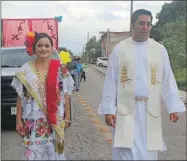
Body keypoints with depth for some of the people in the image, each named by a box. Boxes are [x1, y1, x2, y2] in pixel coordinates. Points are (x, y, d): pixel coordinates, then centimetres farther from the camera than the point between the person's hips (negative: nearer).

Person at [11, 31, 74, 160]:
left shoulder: (60, 69, -1)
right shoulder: (25, 70, 0)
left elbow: (65, 95, 2)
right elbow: (20, 97, 3)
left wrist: (67, 117, 1)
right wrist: (18, 120, -1)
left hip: (55, 121, 0)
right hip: (33, 121, 0)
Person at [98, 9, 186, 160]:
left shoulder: (160, 50, 4)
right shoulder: (119, 49, 0)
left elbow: (168, 80, 3)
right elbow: (111, 81, 0)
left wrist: (174, 106, -5)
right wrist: (109, 109, -4)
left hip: (150, 110, 2)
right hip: (126, 109, -1)